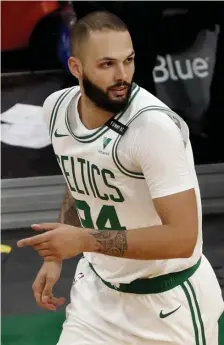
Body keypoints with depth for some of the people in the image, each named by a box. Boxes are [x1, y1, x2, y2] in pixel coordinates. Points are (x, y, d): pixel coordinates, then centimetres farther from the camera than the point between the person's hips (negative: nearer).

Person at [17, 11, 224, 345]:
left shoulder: (154, 125, -28)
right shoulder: (57, 107, -6)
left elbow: (181, 238, -29)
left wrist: (84, 241, -29)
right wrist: (56, 257, 9)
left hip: (169, 301, -5)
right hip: (99, 289, 5)